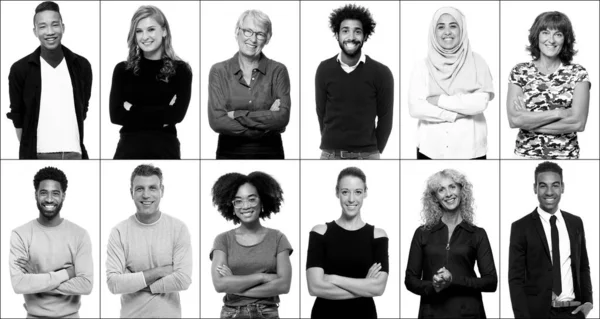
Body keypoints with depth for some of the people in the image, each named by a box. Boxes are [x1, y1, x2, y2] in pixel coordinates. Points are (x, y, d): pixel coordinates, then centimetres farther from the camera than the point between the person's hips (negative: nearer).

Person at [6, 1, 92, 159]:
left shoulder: (81, 66, 6)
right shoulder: (20, 69, -1)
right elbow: (18, 116, 6)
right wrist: (28, 151, 5)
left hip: (74, 153, 2)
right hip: (38, 156, -2)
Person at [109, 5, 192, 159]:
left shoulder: (180, 70, 4)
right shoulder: (123, 70, 8)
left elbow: (177, 114, -9)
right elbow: (116, 115, -3)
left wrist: (133, 110, -7)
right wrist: (161, 115, -9)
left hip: (164, 149, -1)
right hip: (129, 148, 1)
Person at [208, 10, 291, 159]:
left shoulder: (278, 71, -2)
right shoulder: (219, 71, -2)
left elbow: (282, 117, -13)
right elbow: (216, 121, -12)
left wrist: (237, 115, -16)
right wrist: (266, 119, -15)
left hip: (269, 153, 0)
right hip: (229, 153, 0)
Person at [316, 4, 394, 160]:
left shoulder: (381, 73, -4)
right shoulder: (324, 70, 1)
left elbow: (385, 117, 3)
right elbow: (321, 112, 8)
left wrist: (375, 151, 6)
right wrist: (332, 145, 8)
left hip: (366, 155, -1)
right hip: (330, 154, 1)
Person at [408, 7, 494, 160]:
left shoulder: (476, 62, 2)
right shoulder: (423, 66, 3)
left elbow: (480, 103, -10)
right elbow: (415, 108, -7)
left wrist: (439, 100, -10)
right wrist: (456, 114, -12)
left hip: (470, 149, 0)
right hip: (431, 149, 0)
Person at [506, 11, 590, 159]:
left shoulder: (578, 74, -4)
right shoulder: (519, 72, -3)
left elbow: (578, 123, -15)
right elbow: (514, 120, -14)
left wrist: (529, 121, -15)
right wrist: (559, 112, -18)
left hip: (565, 155, -1)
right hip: (525, 154, 1)